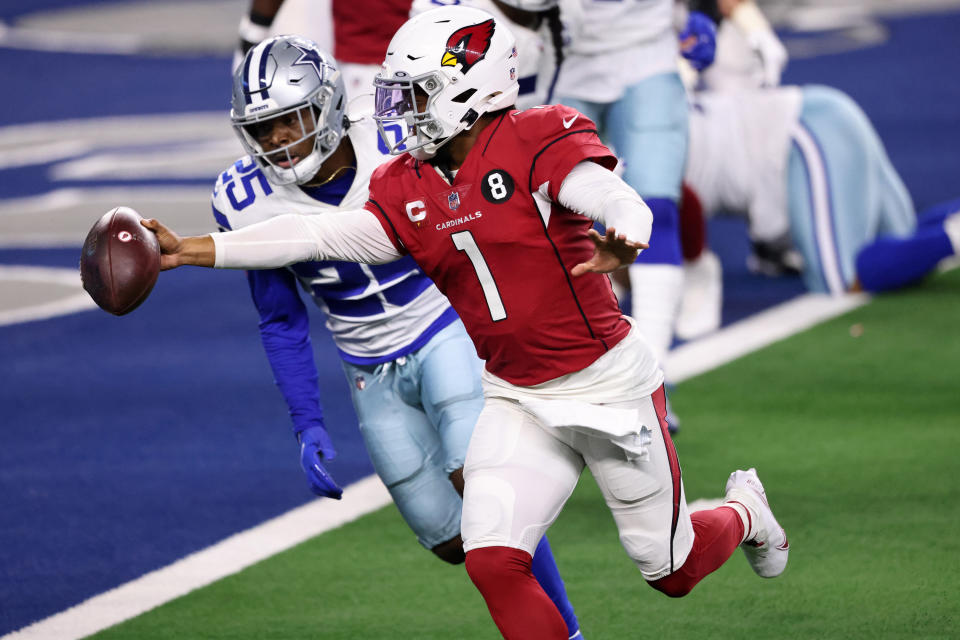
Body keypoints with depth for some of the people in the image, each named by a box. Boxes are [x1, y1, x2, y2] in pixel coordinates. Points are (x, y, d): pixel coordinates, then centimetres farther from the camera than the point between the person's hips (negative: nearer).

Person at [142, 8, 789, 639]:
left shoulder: (538, 143, -17)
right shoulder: (409, 189, 2)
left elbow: (619, 200, -32)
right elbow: (314, 236, 0)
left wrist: (622, 240, -57)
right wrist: (190, 250, -6)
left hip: (607, 383, -5)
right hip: (518, 400, 5)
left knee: (672, 570, 9)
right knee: (493, 562, -14)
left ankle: (746, 511, 43)